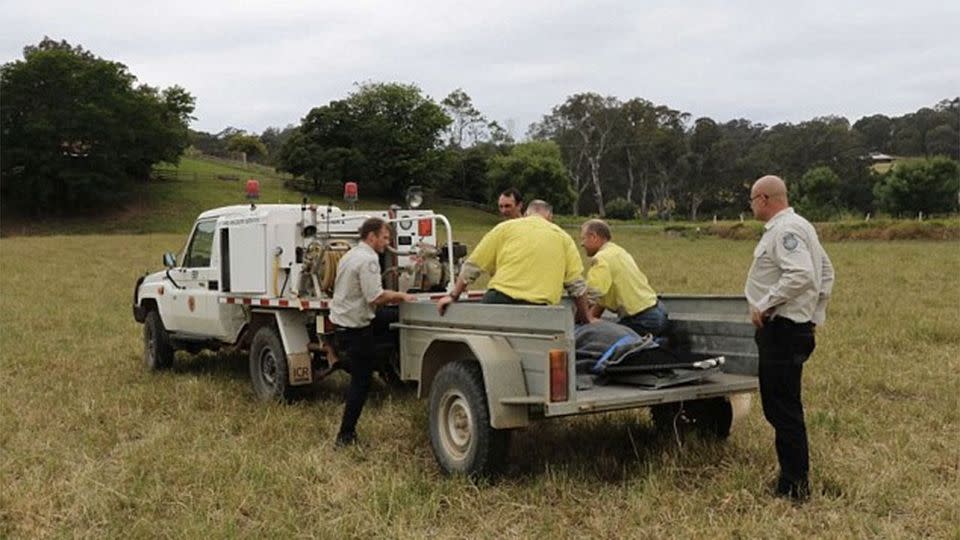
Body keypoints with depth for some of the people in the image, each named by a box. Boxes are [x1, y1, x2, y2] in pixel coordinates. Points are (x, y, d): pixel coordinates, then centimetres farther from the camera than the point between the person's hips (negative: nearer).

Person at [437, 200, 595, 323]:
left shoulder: (506, 228, 15)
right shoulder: (563, 237, 18)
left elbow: (472, 266, 12)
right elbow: (577, 285, 15)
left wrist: (453, 296, 19)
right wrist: (586, 318, 26)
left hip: (500, 299, -1)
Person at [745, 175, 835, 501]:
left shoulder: (785, 230, -16)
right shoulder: (797, 226, 18)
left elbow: (800, 276, -29)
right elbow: (826, 272, 23)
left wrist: (764, 304, -22)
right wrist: (816, 313, 22)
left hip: (783, 329, -11)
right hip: (792, 327, 11)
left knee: (784, 410, -6)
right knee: (779, 407, 17)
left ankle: (795, 488, 1)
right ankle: (793, 479, 27)